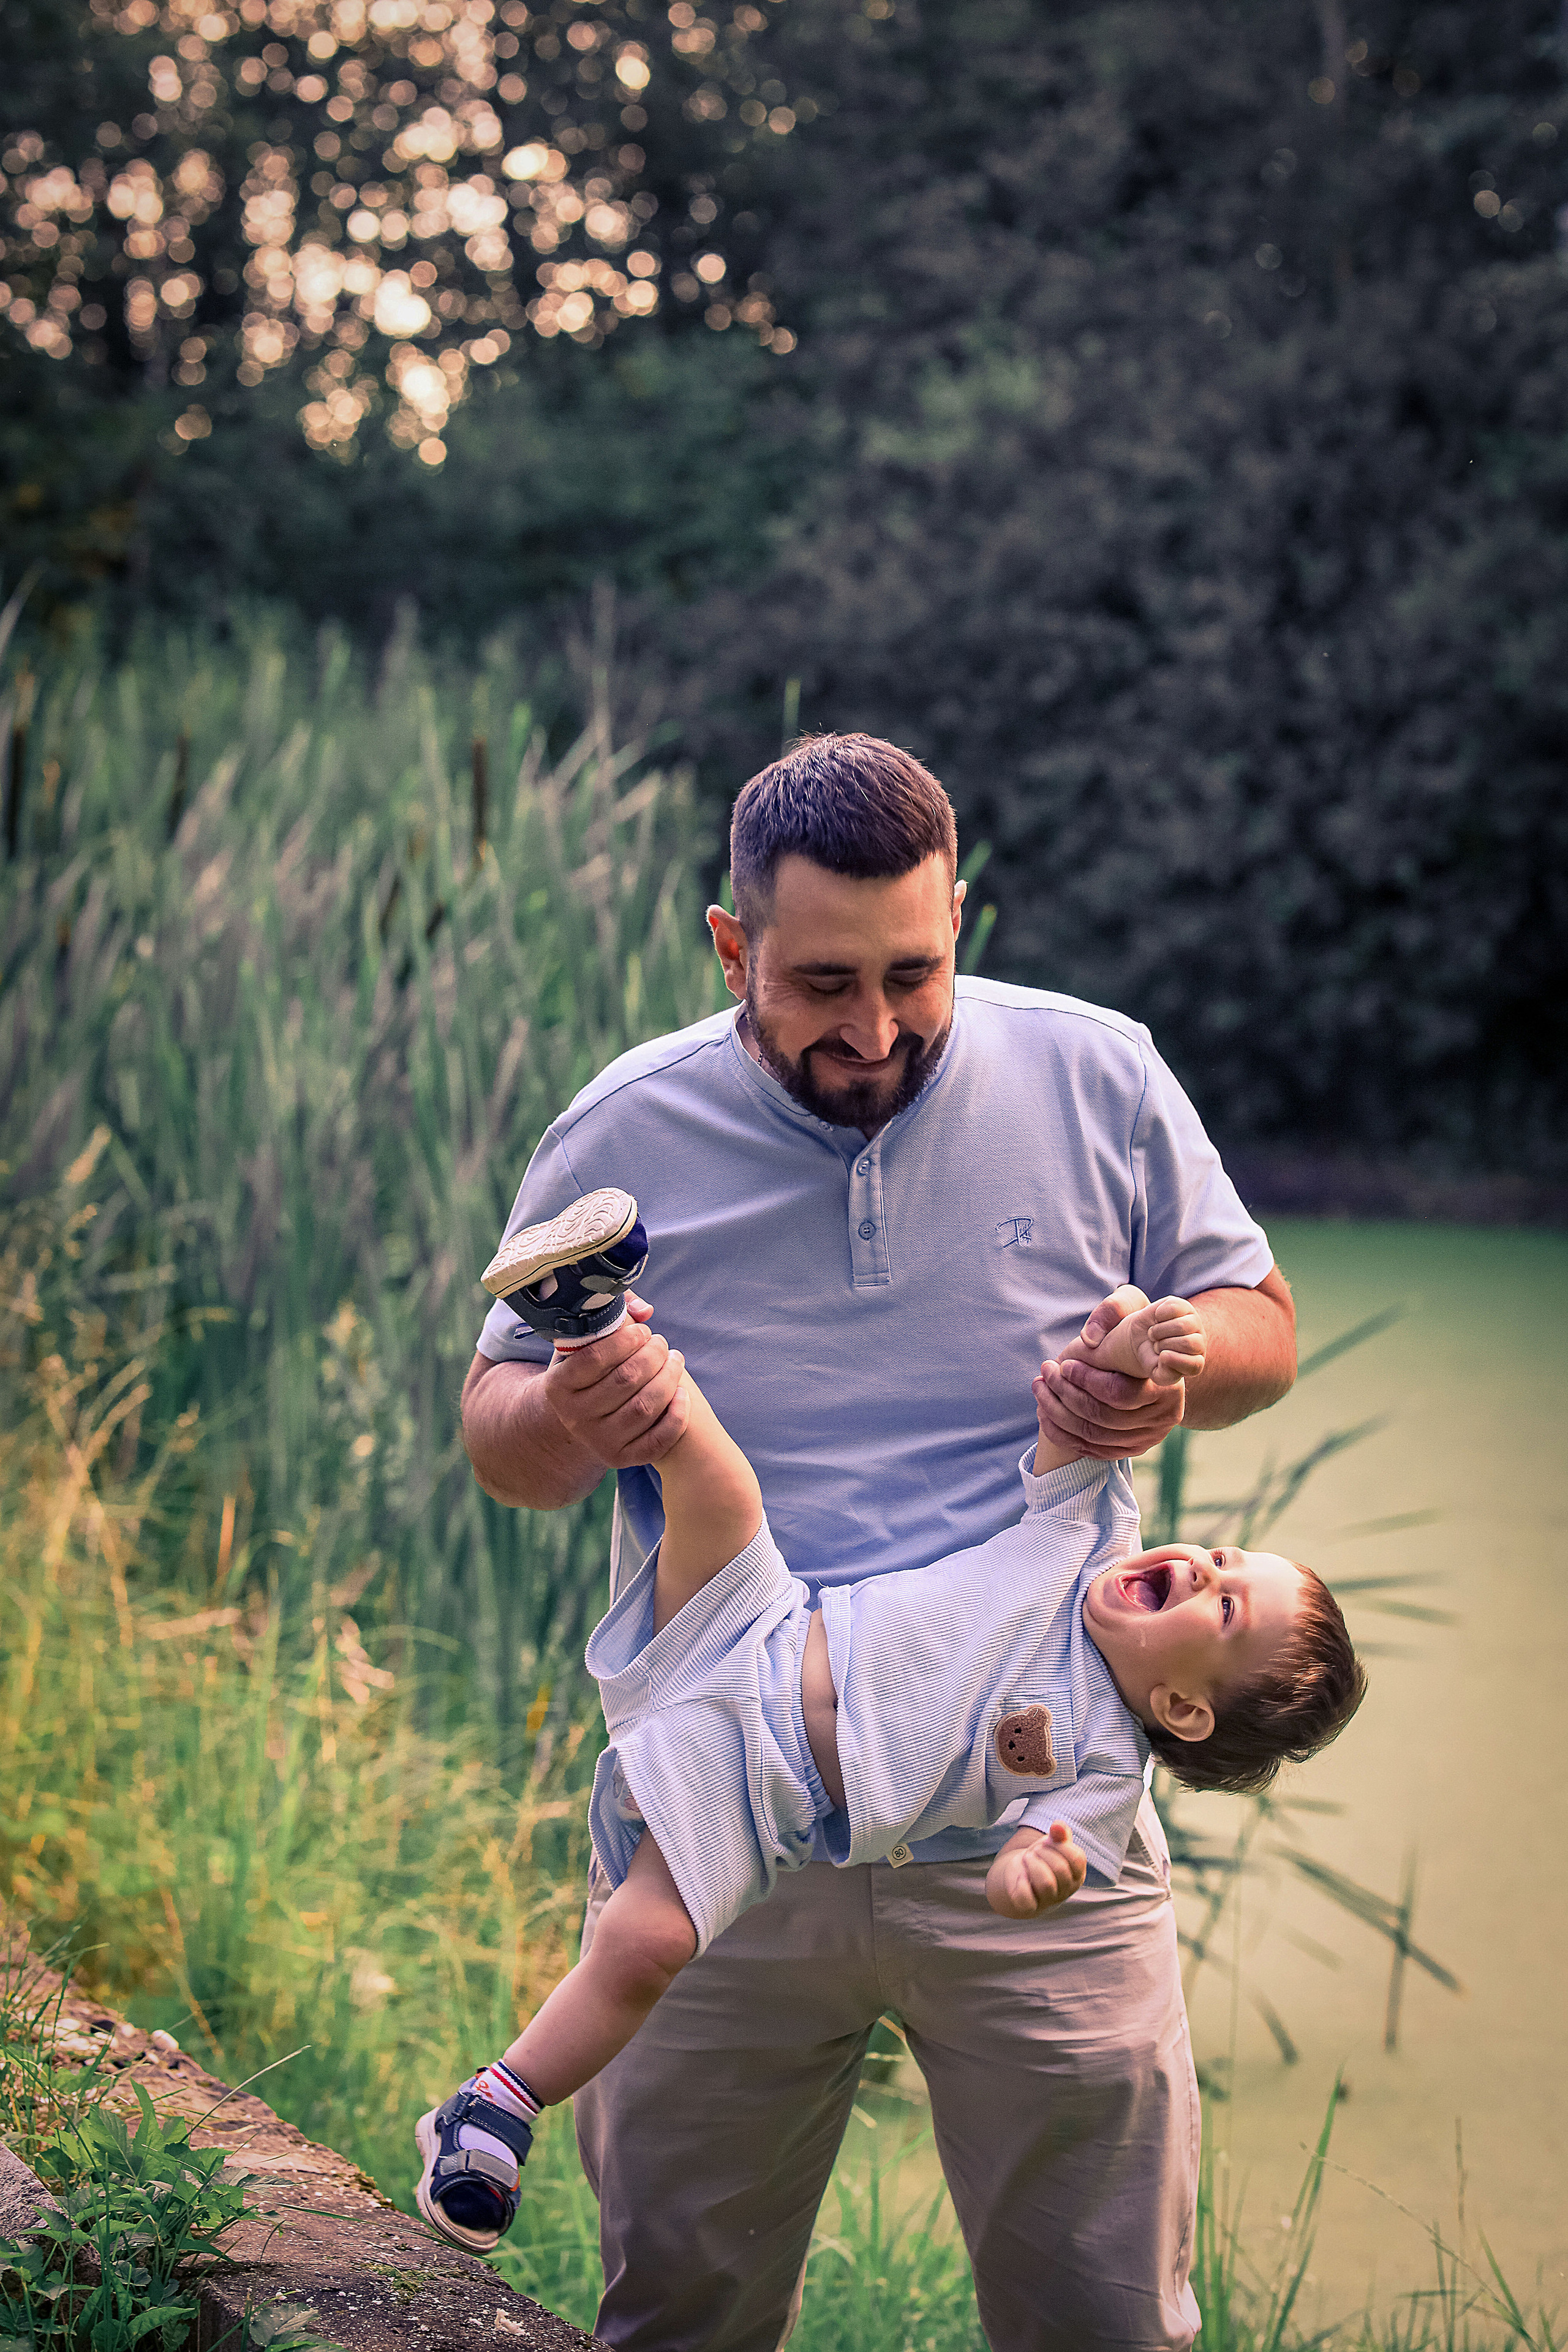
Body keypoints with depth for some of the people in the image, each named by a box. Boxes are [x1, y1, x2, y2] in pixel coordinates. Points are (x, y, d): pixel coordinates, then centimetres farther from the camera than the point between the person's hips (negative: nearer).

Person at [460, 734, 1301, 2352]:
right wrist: (563, 1419, -17)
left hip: (1035, 1839, 0)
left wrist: (1182, 1365, -15)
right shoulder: (625, 1138, -2)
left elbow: (1261, 1323, 9)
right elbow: (495, 1433, 7)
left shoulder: (1097, 1079, -2)